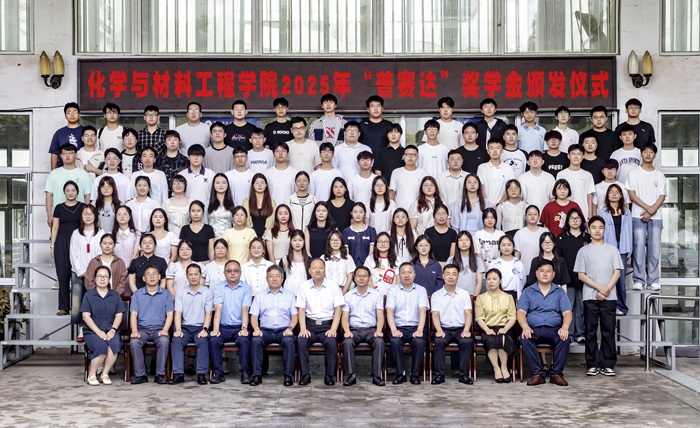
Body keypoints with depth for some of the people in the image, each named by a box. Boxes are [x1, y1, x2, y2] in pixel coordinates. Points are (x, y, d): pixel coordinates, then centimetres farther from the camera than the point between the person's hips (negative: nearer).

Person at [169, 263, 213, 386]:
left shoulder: (207, 293, 6)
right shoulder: (181, 293, 11)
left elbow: (208, 313, -1)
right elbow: (178, 313, 2)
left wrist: (205, 329, -17)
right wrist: (178, 329, -14)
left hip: (200, 327, -2)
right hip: (185, 327, 2)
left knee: (202, 341, -32)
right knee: (176, 341, -28)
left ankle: (202, 374, -28)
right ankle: (178, 373, -28)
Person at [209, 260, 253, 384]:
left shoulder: (246, 288, 4)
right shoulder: (219, 287, 6)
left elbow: (245, 309, -8)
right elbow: (218, 309, -7)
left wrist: (244, 328, -22)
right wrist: (215, 329, -19)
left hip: (239, 327, -1)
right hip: (223, 327, 1)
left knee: (244, 340, -30)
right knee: (213, 340, -26)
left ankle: (245, 372, -18)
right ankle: (218, 373, -15)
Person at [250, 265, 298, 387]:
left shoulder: (289, 295, 16)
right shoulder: (260, 295, 17)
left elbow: (295, 315, 9)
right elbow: (254, 315, 9)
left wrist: (290, 328, -10)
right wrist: (256, 329, -10)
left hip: (283, 330, -1)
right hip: (265, 329, 1)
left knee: (288, 341, -34)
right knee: (255, 340, -31)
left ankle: (288, 375, -28)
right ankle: (257, 374, -25)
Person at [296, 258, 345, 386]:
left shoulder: (333, 286, 5)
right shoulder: (303, 286, 8)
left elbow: (338, 309, 1)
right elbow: (301, 309, 5)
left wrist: (333, 329, -12)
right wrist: (303, 328, -10)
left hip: (328, 324, -1)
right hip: (310, 324, 1)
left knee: (331, 342, -30)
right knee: (301, 341, -28)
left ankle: (329, 375, -14)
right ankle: (305, 374, -17)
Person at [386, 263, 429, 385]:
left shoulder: (421, 290, 9)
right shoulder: (393, 290, 8)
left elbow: (422, 311, -4)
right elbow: (390, 311, -3)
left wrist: (419, 330, -19)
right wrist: (394, 330, -20)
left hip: (415, 326, 0)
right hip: (399, 327, 0)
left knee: (419, 342, -31)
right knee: (394, 341, -31)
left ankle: (415, 374, -14)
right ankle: (400, 373, -16)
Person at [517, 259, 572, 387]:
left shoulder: (560, 292, 15)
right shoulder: (528, 292, 12)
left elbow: (567, 313, 4)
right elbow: (521, 312, 1)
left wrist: (564, 328, -18)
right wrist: (525, 327, -20)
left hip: (554, 329, 1)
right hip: (533, 329, 0)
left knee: (565, 339, -32)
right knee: (525, 339, -33)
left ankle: (556, 373, -20)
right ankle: (537, 374, -25)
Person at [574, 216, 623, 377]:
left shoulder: (612, 249, 9)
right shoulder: (584, 251, 6)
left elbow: (617, 272, 4)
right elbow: (581, 275, 1)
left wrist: (607, 288, -10)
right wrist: (599, 287, -11)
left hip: (609, 297, 1)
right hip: (590, 297, -1)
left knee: (608, 331, 1)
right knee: (591, 331, 1)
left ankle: (608, 364, 7)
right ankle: (592, 364, 6)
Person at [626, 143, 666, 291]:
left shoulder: (660, 175, 12)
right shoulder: (634, 173, 6)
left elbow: (662, 196, 5)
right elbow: (632, 195, -2)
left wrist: (651, 211, -10)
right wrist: (647, 207, -13)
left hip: (655, 217, 2)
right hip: (638, 216, -2)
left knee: (655, 249, -1)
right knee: (639, 248, -5)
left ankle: (653, 280, 5)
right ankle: (639, 280, 0)